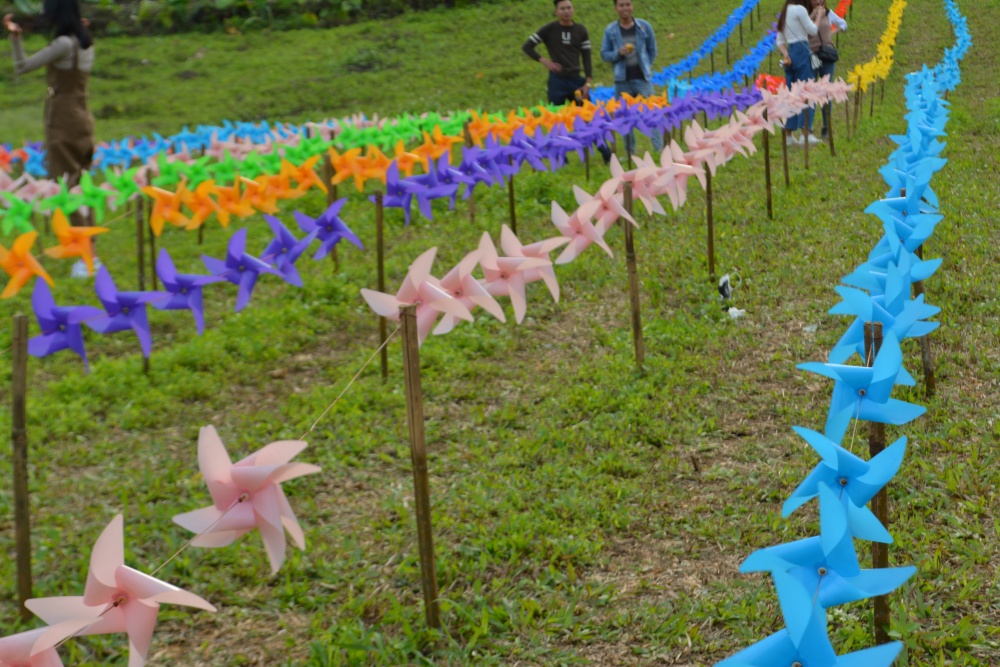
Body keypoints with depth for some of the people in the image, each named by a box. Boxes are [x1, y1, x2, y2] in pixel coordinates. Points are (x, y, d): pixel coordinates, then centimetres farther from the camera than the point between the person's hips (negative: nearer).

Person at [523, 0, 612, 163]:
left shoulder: (580, 30, 5)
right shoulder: (549, 29, -1)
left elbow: (587, 57, 5)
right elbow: (527, 47, 2)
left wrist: (588, 83, -4)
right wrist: (544, 61, -11)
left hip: (576, 80, 2)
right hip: (557, 81, -2)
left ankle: (607, 156, 11)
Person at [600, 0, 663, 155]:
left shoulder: (644, 26, 2)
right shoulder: (610, 30, 1)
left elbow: (652, 50, 11)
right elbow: (604, 54, 3)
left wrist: (644, 67, 7)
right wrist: (618, 53, -14)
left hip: (642, 78, -1)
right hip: (622, 80, 1)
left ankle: (660, 150, -3)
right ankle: (630, 153, 13)